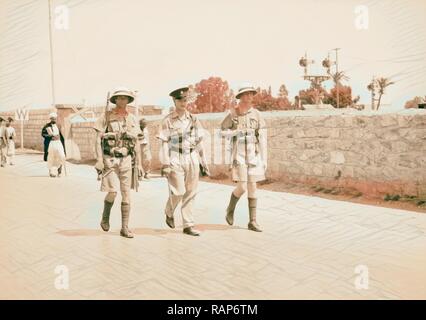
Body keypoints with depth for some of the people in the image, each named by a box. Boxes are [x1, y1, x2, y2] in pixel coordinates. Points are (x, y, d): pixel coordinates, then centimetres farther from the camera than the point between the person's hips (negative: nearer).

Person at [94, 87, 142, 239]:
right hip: (110, 159, -3)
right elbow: (98, 139, -4)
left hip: (127, 159, 3)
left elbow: (136, 142, 11)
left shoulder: (132, 119, 8)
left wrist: (138, 163, 7)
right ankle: (105, 217, 18)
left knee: (126, 194, 1)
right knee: (113, 191, -12)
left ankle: (125, 228, 9)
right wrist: (99, 160, -14)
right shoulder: (106, 116, -2)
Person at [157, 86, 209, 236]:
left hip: (192, 159, 4)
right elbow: (164, 143, -5)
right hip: (175, 160, -4)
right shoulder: (168, 121, -2)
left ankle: (188, 225, 11)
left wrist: (203, 161, 10)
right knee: (178, 192, -7)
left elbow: (199, 141, 13)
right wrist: (165, 164, -12)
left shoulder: (193, 119, 10)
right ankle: (169, 213, 24)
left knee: (190, 193, 4)